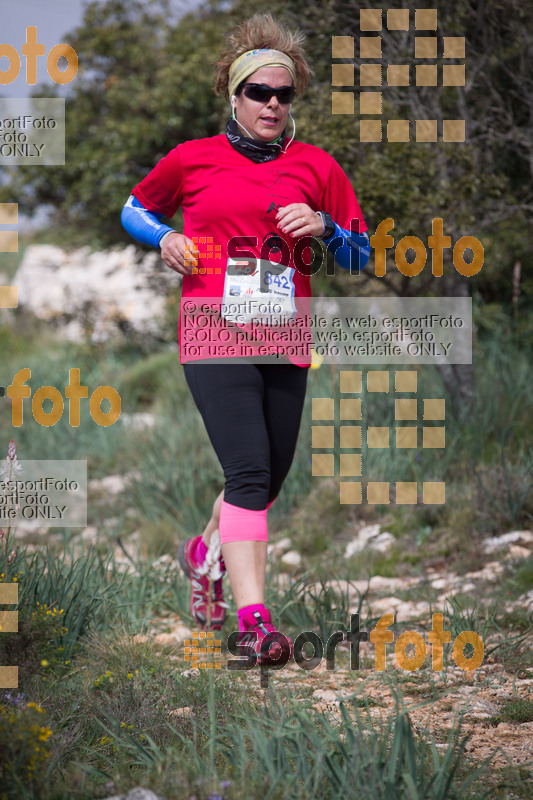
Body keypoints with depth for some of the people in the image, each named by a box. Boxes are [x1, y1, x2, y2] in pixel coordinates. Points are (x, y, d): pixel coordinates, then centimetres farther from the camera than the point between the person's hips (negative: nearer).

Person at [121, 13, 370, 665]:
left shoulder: (317, 167, 9)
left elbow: (361, 254, 14)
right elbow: (134, 208, 22)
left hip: (285, 342, 4)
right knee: (249, 471, -18)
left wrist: (323, 228, -6)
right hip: (215, 335, -3)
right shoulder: (191, 159, 6)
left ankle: (205, 552, 41)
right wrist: (164, 239, 1)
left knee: (268, 478, 12)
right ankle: (253, 616, -20)